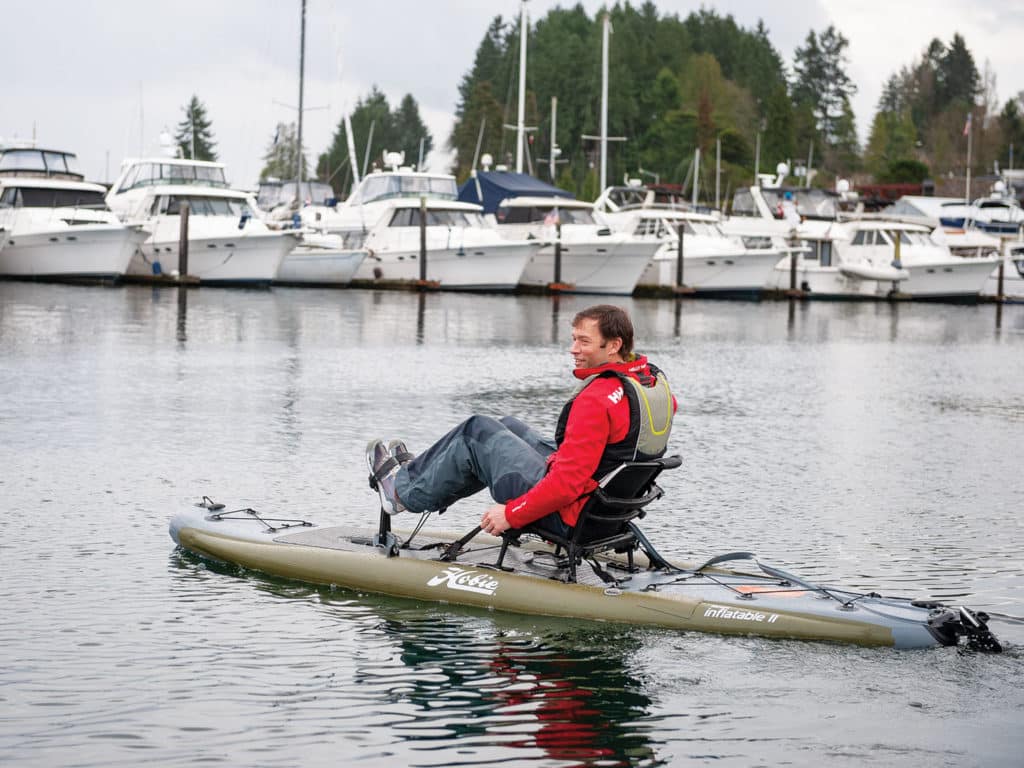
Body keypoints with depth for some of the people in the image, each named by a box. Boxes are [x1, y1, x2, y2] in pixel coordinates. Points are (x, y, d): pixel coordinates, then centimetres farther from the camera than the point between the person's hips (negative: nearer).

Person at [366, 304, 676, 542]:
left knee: (477, 433, 9)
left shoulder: (597, 400, -31)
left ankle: (407, 490, 29)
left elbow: (566, 485, -33)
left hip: (567, 517, -9)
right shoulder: (655, 379, -4)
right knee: (508, 427, 25)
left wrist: (511, 514, -19)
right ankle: (418, 472, 38)